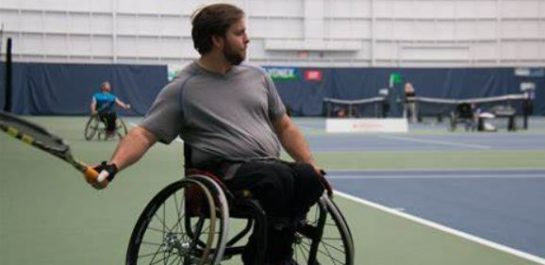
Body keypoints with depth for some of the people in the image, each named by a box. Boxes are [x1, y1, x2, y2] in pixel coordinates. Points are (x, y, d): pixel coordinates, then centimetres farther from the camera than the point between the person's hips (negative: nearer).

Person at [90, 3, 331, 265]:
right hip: (223, 173, -5)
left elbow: (284, 127, 23)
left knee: (308, 177, -28)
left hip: (271, 169, 6)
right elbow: (144, 133, -4)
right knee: (278, 176, -36)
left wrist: (312, 166, 10)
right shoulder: (183, 88, 2)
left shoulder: (257, 76, 17)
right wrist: (113, 165, -23)